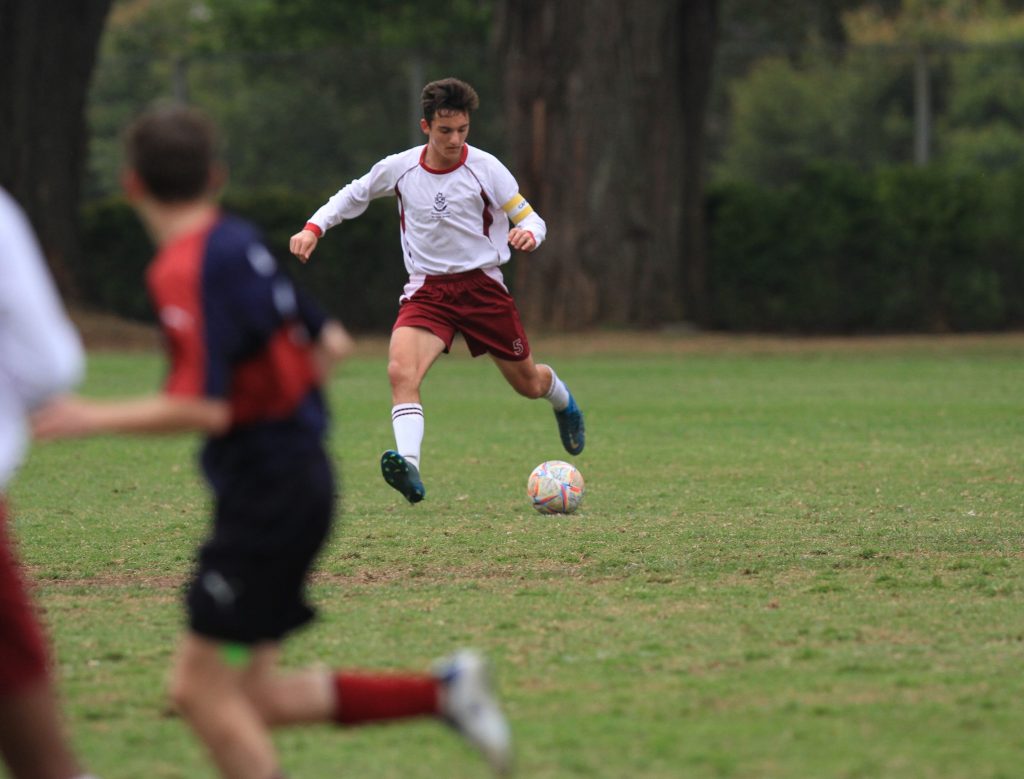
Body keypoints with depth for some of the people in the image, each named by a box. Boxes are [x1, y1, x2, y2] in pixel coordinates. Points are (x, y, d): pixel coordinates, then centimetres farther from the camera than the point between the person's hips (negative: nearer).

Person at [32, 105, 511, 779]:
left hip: (265, 491, -9)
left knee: (201, 685, -6)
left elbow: (204, 409, -24)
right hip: (300, 476, 9)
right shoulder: (240, 243, 10)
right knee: (252, 699, 9)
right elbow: (331, 342, 17)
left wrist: (92, 419, -15)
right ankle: (443, 691, 7)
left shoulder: (185, 270, -17)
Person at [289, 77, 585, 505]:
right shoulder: (399, 168, -3)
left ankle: (562, 400, 53)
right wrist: (313, 228, 2)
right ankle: (409, 468, -41)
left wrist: (528, 234, -29)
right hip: (427, 291, 1)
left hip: (482, 285, -1)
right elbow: (353, 195, 15)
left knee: (528, 383, 14)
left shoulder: (485, 168, -10)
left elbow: (531, 220, -5)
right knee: (400, 370, -28)